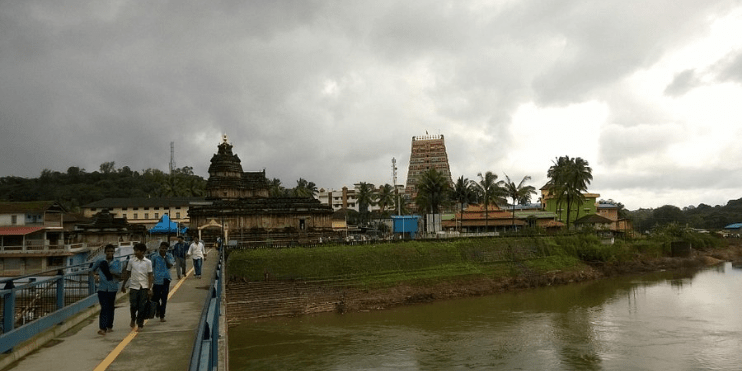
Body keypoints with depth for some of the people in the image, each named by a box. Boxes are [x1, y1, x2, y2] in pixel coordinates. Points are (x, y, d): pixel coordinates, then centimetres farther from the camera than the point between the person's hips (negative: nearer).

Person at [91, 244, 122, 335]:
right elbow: (92, 270, 17)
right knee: (104, 307, -10)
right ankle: (102, 328, -11)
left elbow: (119, 275, -4)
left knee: (111, 307, 11)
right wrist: (96, 275, -4)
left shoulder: (117, 262, 4)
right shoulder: (100, 261, 4)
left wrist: (110, 271, -21)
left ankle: (109, 326, 25)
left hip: (113, 288, 1)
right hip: (102, 288, -1)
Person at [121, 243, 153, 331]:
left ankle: (140, 325, 13)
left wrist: (149, 289, -5)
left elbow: (150, 275, -1)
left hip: (144, 287, -1)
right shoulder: (131, 261, 3)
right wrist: (123, 285, 14)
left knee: (142, 307, 1)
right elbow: (127, 273, 12)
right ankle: (133, 319, 26)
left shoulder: (148, 262, -1)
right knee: (133, 306, -3)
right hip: (133, 287, 1)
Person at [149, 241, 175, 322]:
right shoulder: (154, 256, -3)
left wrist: (165, 257, -11)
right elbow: (151, 268, 3)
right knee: (155, 297, 2)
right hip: (157, 280, -2)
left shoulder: (169, 256, 3)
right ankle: (158, 310, 33)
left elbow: (170, 265, -7)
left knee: (164, 299, 5)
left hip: (166, 280, 2)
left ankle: (162, 316, 15)